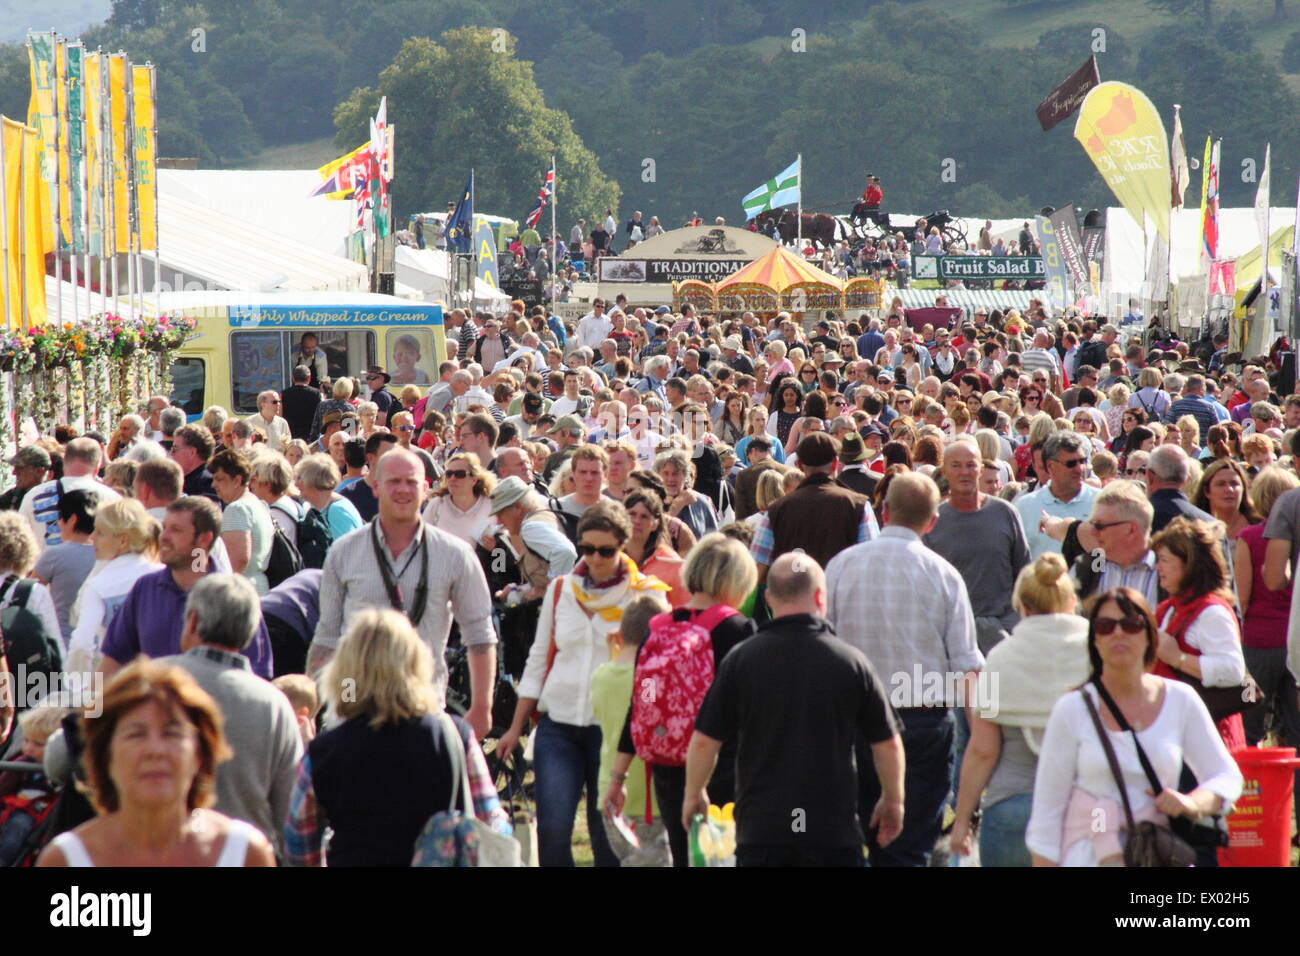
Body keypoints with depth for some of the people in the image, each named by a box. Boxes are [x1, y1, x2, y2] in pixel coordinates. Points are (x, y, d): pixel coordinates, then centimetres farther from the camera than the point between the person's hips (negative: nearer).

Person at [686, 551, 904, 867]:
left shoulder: (741, 659, -3)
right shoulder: (851, 661, -3)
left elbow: (704, 741, 0)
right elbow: (888, 744, 4)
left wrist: (694, 794, 18)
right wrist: (893, 801, 21)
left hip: (759, 827, 0)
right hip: (834, 828, 0)